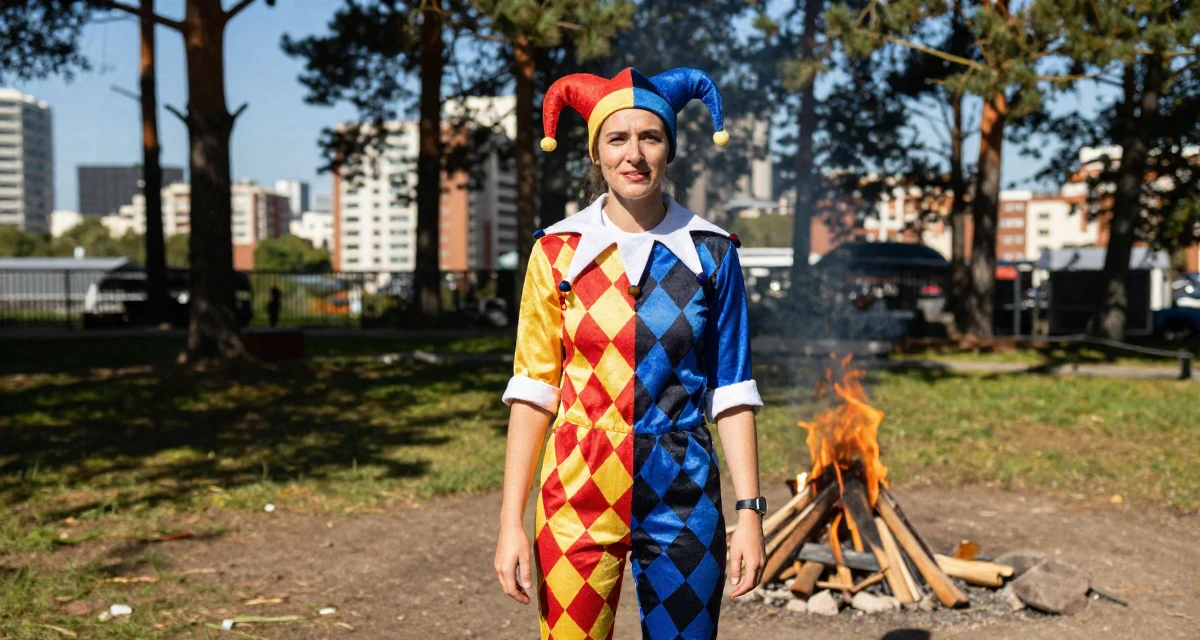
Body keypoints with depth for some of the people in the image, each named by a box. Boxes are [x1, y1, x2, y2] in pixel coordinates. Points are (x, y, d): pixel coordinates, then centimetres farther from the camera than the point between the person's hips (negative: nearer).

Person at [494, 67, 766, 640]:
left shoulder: (710, 253, 1)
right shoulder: (558, 251, 0)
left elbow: (731, 391, 3)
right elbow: (533, 389, 0)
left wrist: (749, 510, -2)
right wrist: (511, 522, -3)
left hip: (682, 499, 1)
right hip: (579, 493, 0)